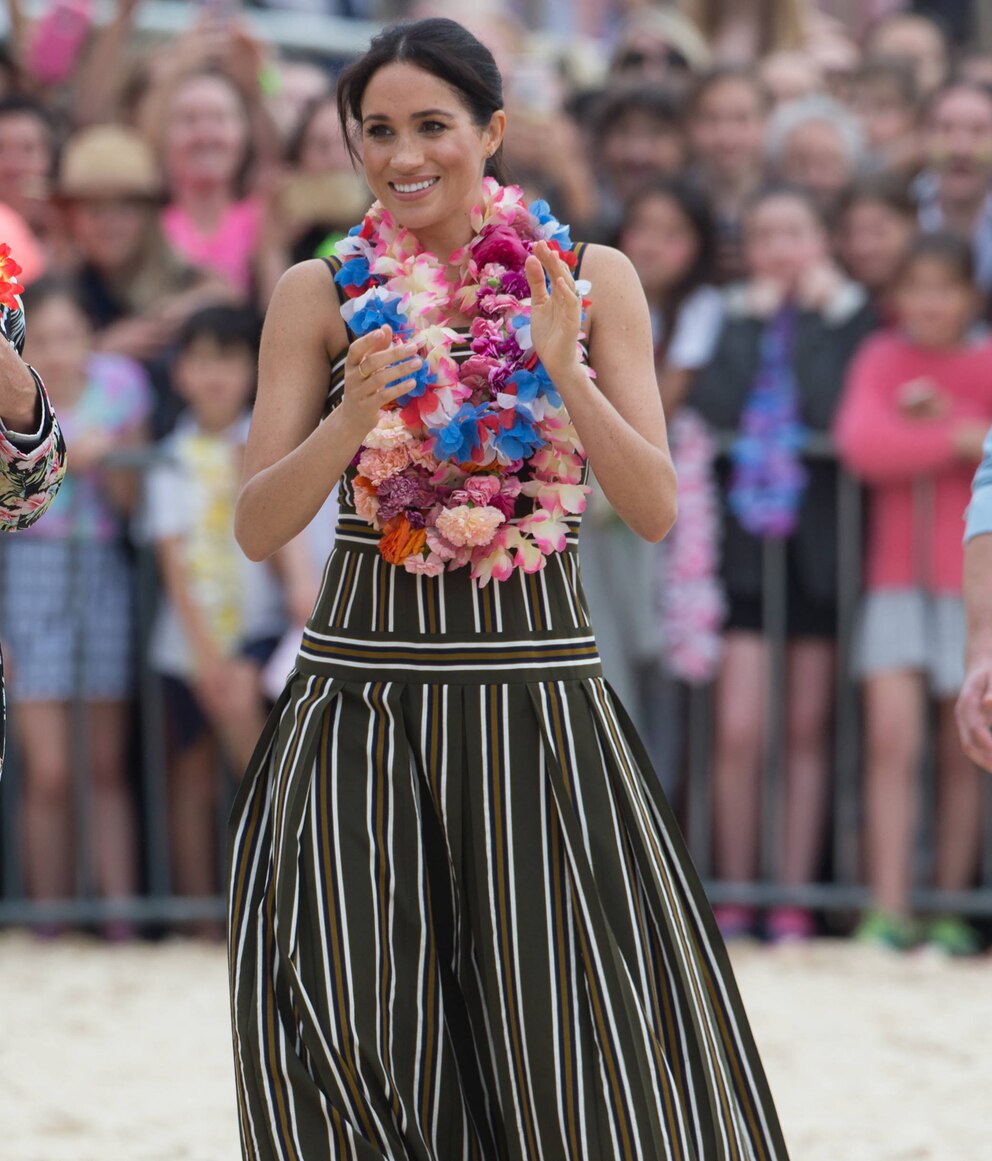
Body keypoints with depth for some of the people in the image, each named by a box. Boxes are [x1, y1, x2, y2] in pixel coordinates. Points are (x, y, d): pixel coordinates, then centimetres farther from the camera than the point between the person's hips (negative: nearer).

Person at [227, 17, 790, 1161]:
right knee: (361, 1058, -2)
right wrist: (355, 413, -16)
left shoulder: (591, 281, 5)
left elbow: (655, 510, -1)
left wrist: (565, 372, -16)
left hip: (540, 687, 0)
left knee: (592, 1064, -3)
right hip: (362, 685, 0)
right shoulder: (322, 294, 4)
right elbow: (257, 528, 0)